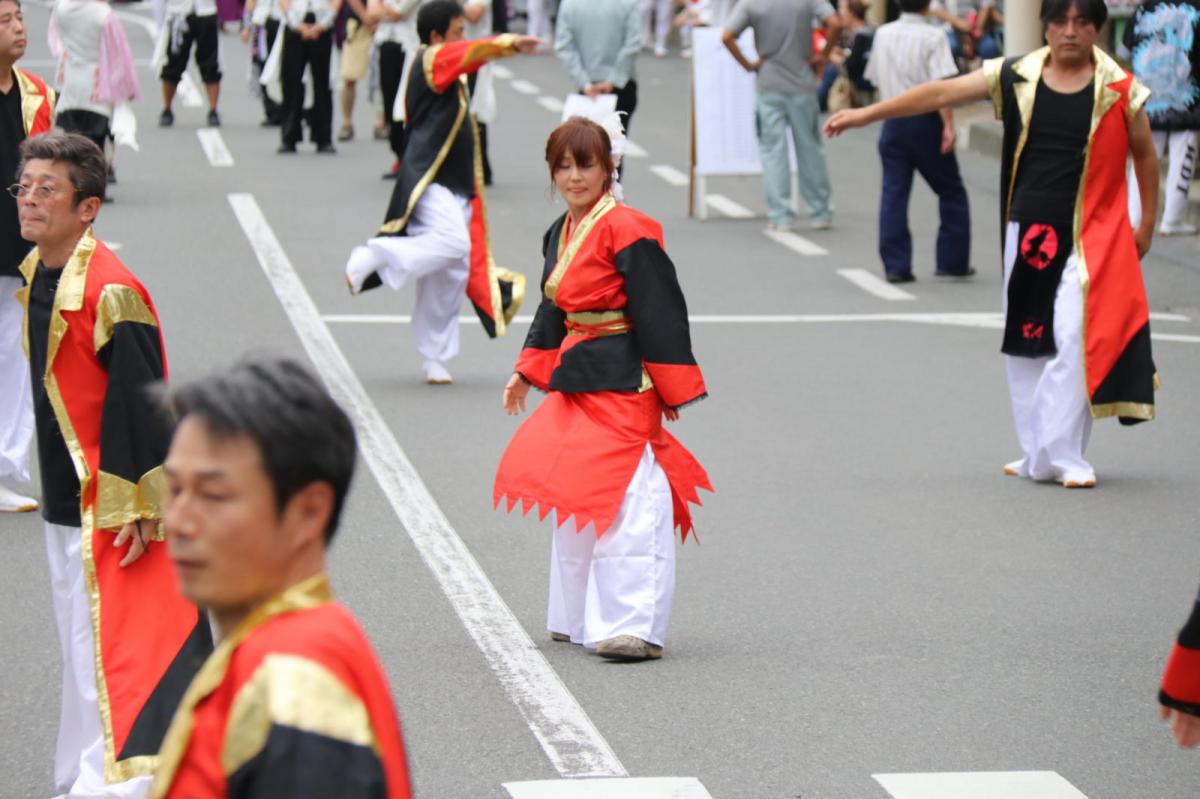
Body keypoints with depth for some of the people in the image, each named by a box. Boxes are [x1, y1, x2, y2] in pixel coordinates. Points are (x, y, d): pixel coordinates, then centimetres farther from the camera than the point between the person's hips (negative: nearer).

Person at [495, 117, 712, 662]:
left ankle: (635, 626, -12)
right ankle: (580, 617, 28)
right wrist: (527, 370, 18)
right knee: (575, 496, 16)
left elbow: (659, 311, -15)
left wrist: (671, 388, -14)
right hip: (578, 379, 10)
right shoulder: (560, 233, 13)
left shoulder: (626, 229, -14)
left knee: (627, 503, -12)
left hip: (624, 381, -9)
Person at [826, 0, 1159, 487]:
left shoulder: (1118, 89, -4)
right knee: (1024, 346, 8)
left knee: (1072, 342, -12)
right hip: (1027, 232, 3)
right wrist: (866, 114, 0)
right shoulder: (1016, 77, 1)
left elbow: (1144, 154, 8)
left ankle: (1062, 456, -6)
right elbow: (942, 94, 2)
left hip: (1088, 238, -3)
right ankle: (1037, 455, 19)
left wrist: (1146, 225, 8)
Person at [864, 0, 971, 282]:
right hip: (926, 121, -4)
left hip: (893, 121, 4)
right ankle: (952, 261, 10)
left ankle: (895, 265, 0)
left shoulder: (883, 34, 6)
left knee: (893, 193, 5)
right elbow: (941, 86, -19)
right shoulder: (932, 37, -9)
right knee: (951, 191, 10)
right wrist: (948, 126, -22)